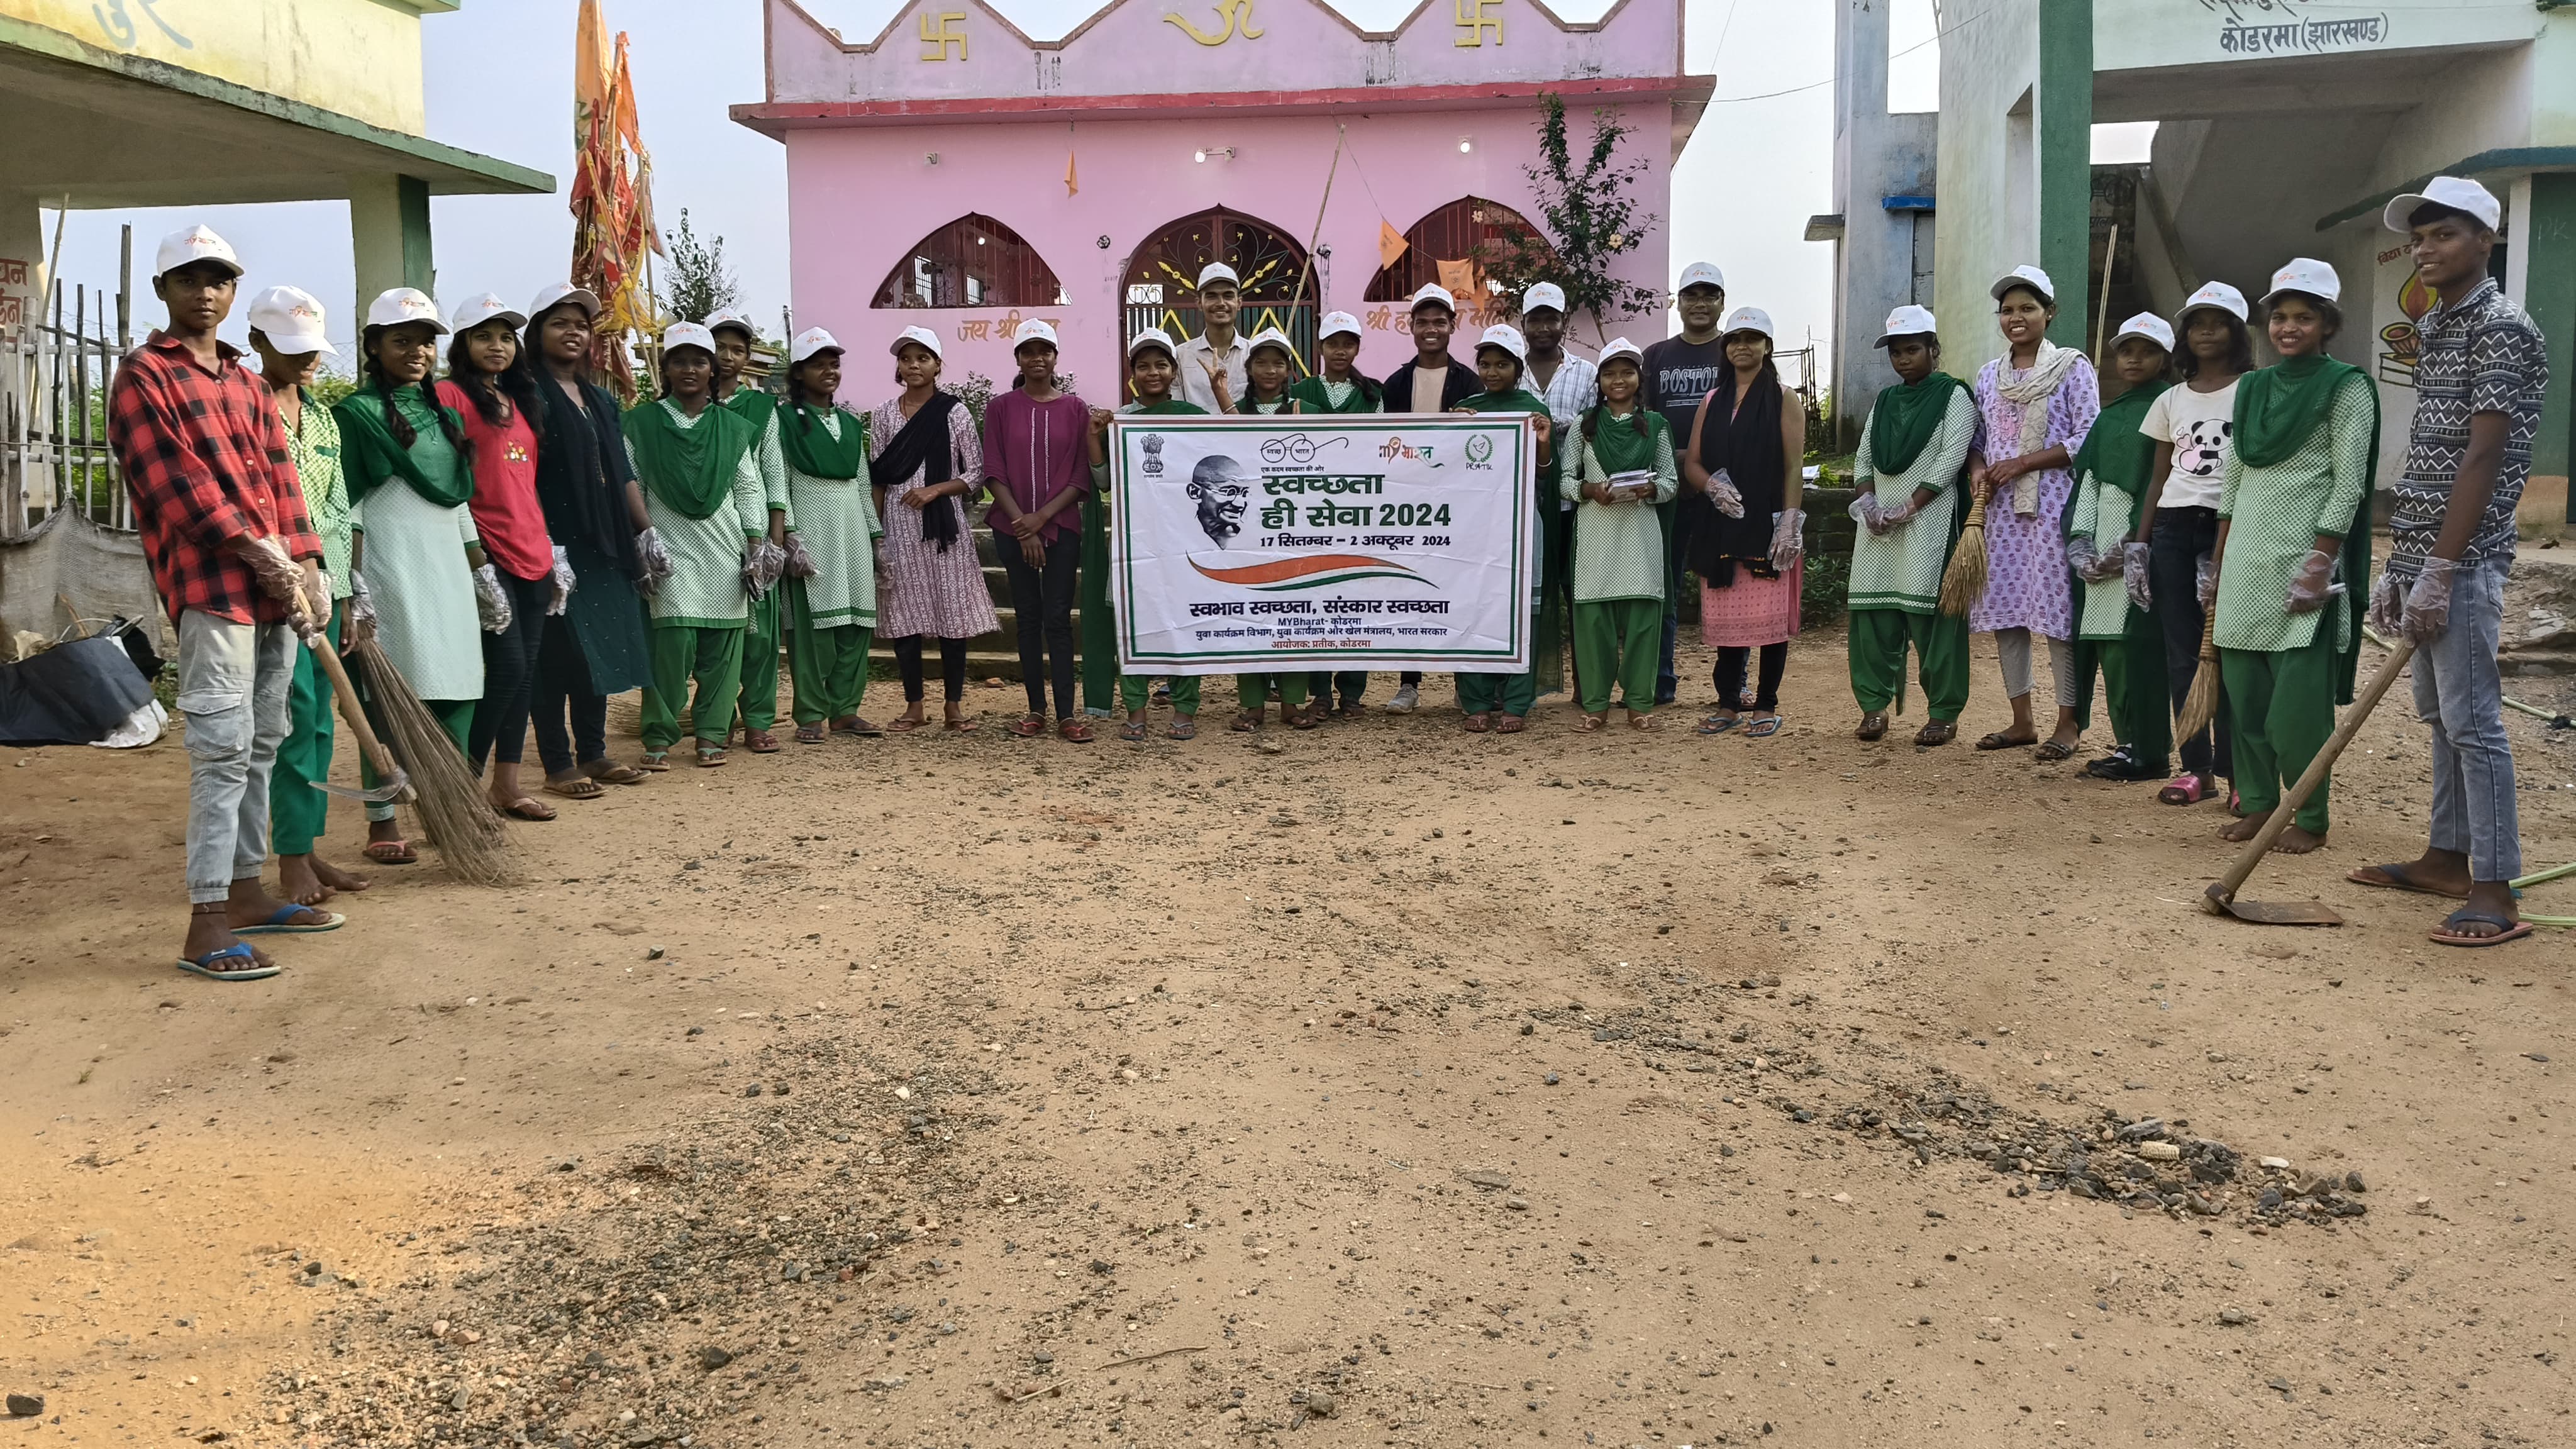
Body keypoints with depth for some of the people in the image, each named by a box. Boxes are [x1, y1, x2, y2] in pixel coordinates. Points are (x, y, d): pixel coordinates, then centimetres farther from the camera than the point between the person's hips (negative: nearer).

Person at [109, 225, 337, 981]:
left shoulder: (246, 382, 21)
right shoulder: (144, 377, -1)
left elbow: (279, 476, 13)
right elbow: (177, 482, -11)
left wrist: (303, 563, -1)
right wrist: (259, 553, -16)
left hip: (276, 588, 7)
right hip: (210, 587, -7)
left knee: (261, 746, 12)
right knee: (222, 751, -11)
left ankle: (246, 890, 22)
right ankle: (205, 925, -9)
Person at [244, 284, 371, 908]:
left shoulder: (323, 419, 17)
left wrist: (347, 598, 16)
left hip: (325, 581, 7)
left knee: (319, 720, 8)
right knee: (296, 714, -11)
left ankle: (309, 848, 14)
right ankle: (293, 860, -5)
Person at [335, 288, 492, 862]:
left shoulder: (444, 415, 18)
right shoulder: (357, 414, -1)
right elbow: (347, 508, -6)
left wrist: (482, 573, 20)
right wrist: (354, 585, -13)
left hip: (448, 567, 6)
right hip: (389, 569, -6)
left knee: (456, 693, 4)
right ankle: (383, 823, 3)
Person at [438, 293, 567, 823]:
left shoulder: (519, 402, 19)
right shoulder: (451, 395, -3)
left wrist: (553, 553, 17)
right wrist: (474, 558, -16)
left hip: (534, 554, 7)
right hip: (486, 554, -7)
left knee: (526, 669, 7)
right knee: (508, 667, -11)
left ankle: (507, 784, 14)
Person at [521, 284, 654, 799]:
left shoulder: (599, 399, 17)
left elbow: (623, 472, 19)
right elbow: (524, 480, -13)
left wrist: (645, 530, 11)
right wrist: (546, 547, -20)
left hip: (605, 545, 7)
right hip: (558, 545, -7)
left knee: (601, 652, 10)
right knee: (560, 655, -4)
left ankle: (593, 755, 19)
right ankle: (558, 766, 2)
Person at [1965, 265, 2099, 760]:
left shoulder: (2072, 367, -1)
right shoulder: (1989, 375, 15)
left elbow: (2088, 439, -8)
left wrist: (2023, 463, -14)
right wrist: (1978, 470, -2)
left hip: (2053, 505, -6)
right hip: (2001, 509, 6)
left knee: (2057, 610, -6)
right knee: (2004, 610, 6)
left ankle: (2068, 724, 2)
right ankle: (2022, 722, 15)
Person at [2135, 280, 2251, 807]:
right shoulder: (2170, 400, 15)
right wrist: (2139, 544, 8)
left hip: (2231, 527, -4)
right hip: (2173, 527, 4)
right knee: (2181, 652, 4)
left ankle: (2237, 770, -1)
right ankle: (2196, 767, 11)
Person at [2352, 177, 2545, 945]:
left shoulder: (2503, 329, -11)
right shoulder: (2432, 330, 16)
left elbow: (2482, 459, -17)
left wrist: (2439, 569, -21)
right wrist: (2397, 565, 15)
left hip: (2464, 561, -9)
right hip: (2425, 558, 9)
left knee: (2472, 720, -9)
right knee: (2439, 714, 15)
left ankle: (2495, 892, -5)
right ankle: (2447, 857, 25)